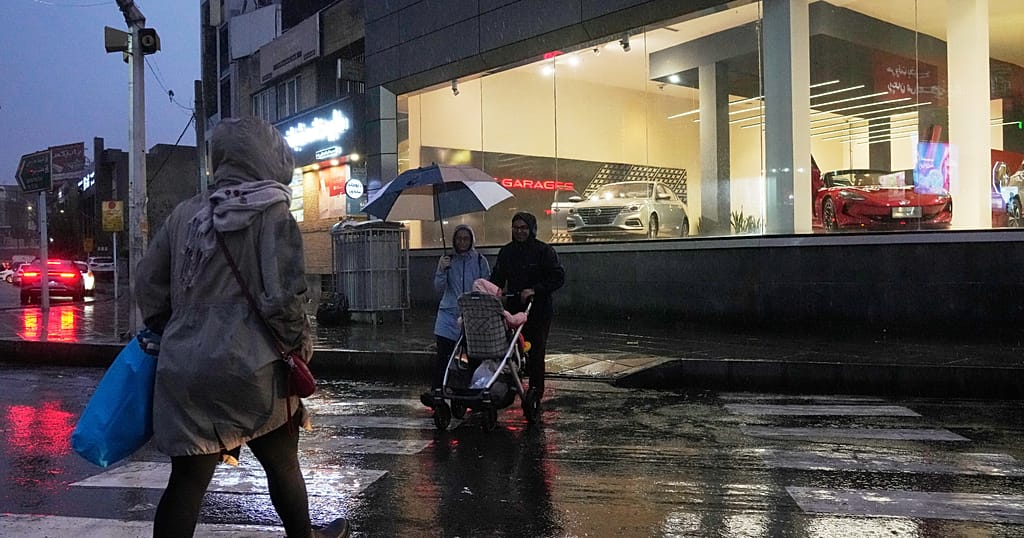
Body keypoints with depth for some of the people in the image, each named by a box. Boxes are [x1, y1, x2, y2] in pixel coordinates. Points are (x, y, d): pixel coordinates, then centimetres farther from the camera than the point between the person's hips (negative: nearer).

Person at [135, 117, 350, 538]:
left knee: (187, 479, 8)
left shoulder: (185, 212, 8)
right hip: (251, 369, -4)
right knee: (282, 464, 18)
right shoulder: (272, 212, -8)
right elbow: (283, 297, -16)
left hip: (184, 369, 4)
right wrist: (301, 342, 0)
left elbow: (148, 284, 11)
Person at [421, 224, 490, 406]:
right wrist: (442, 270, -13)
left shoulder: (480, 261, 5)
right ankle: (435, 390, -13)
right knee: (443, 353, -10)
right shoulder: (448, 260, 7)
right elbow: (439, 288, 3)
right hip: (449, 313, 0)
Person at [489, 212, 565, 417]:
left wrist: (534, 290, -17)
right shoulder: (506, 251, 11)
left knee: (535, 352, -4)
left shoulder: (544, 250, -5)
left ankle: (535, 393, 2)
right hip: (514, 308, 4)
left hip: (539, 310, -4)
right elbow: (497, 277, 16)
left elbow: (558, 278, -9)